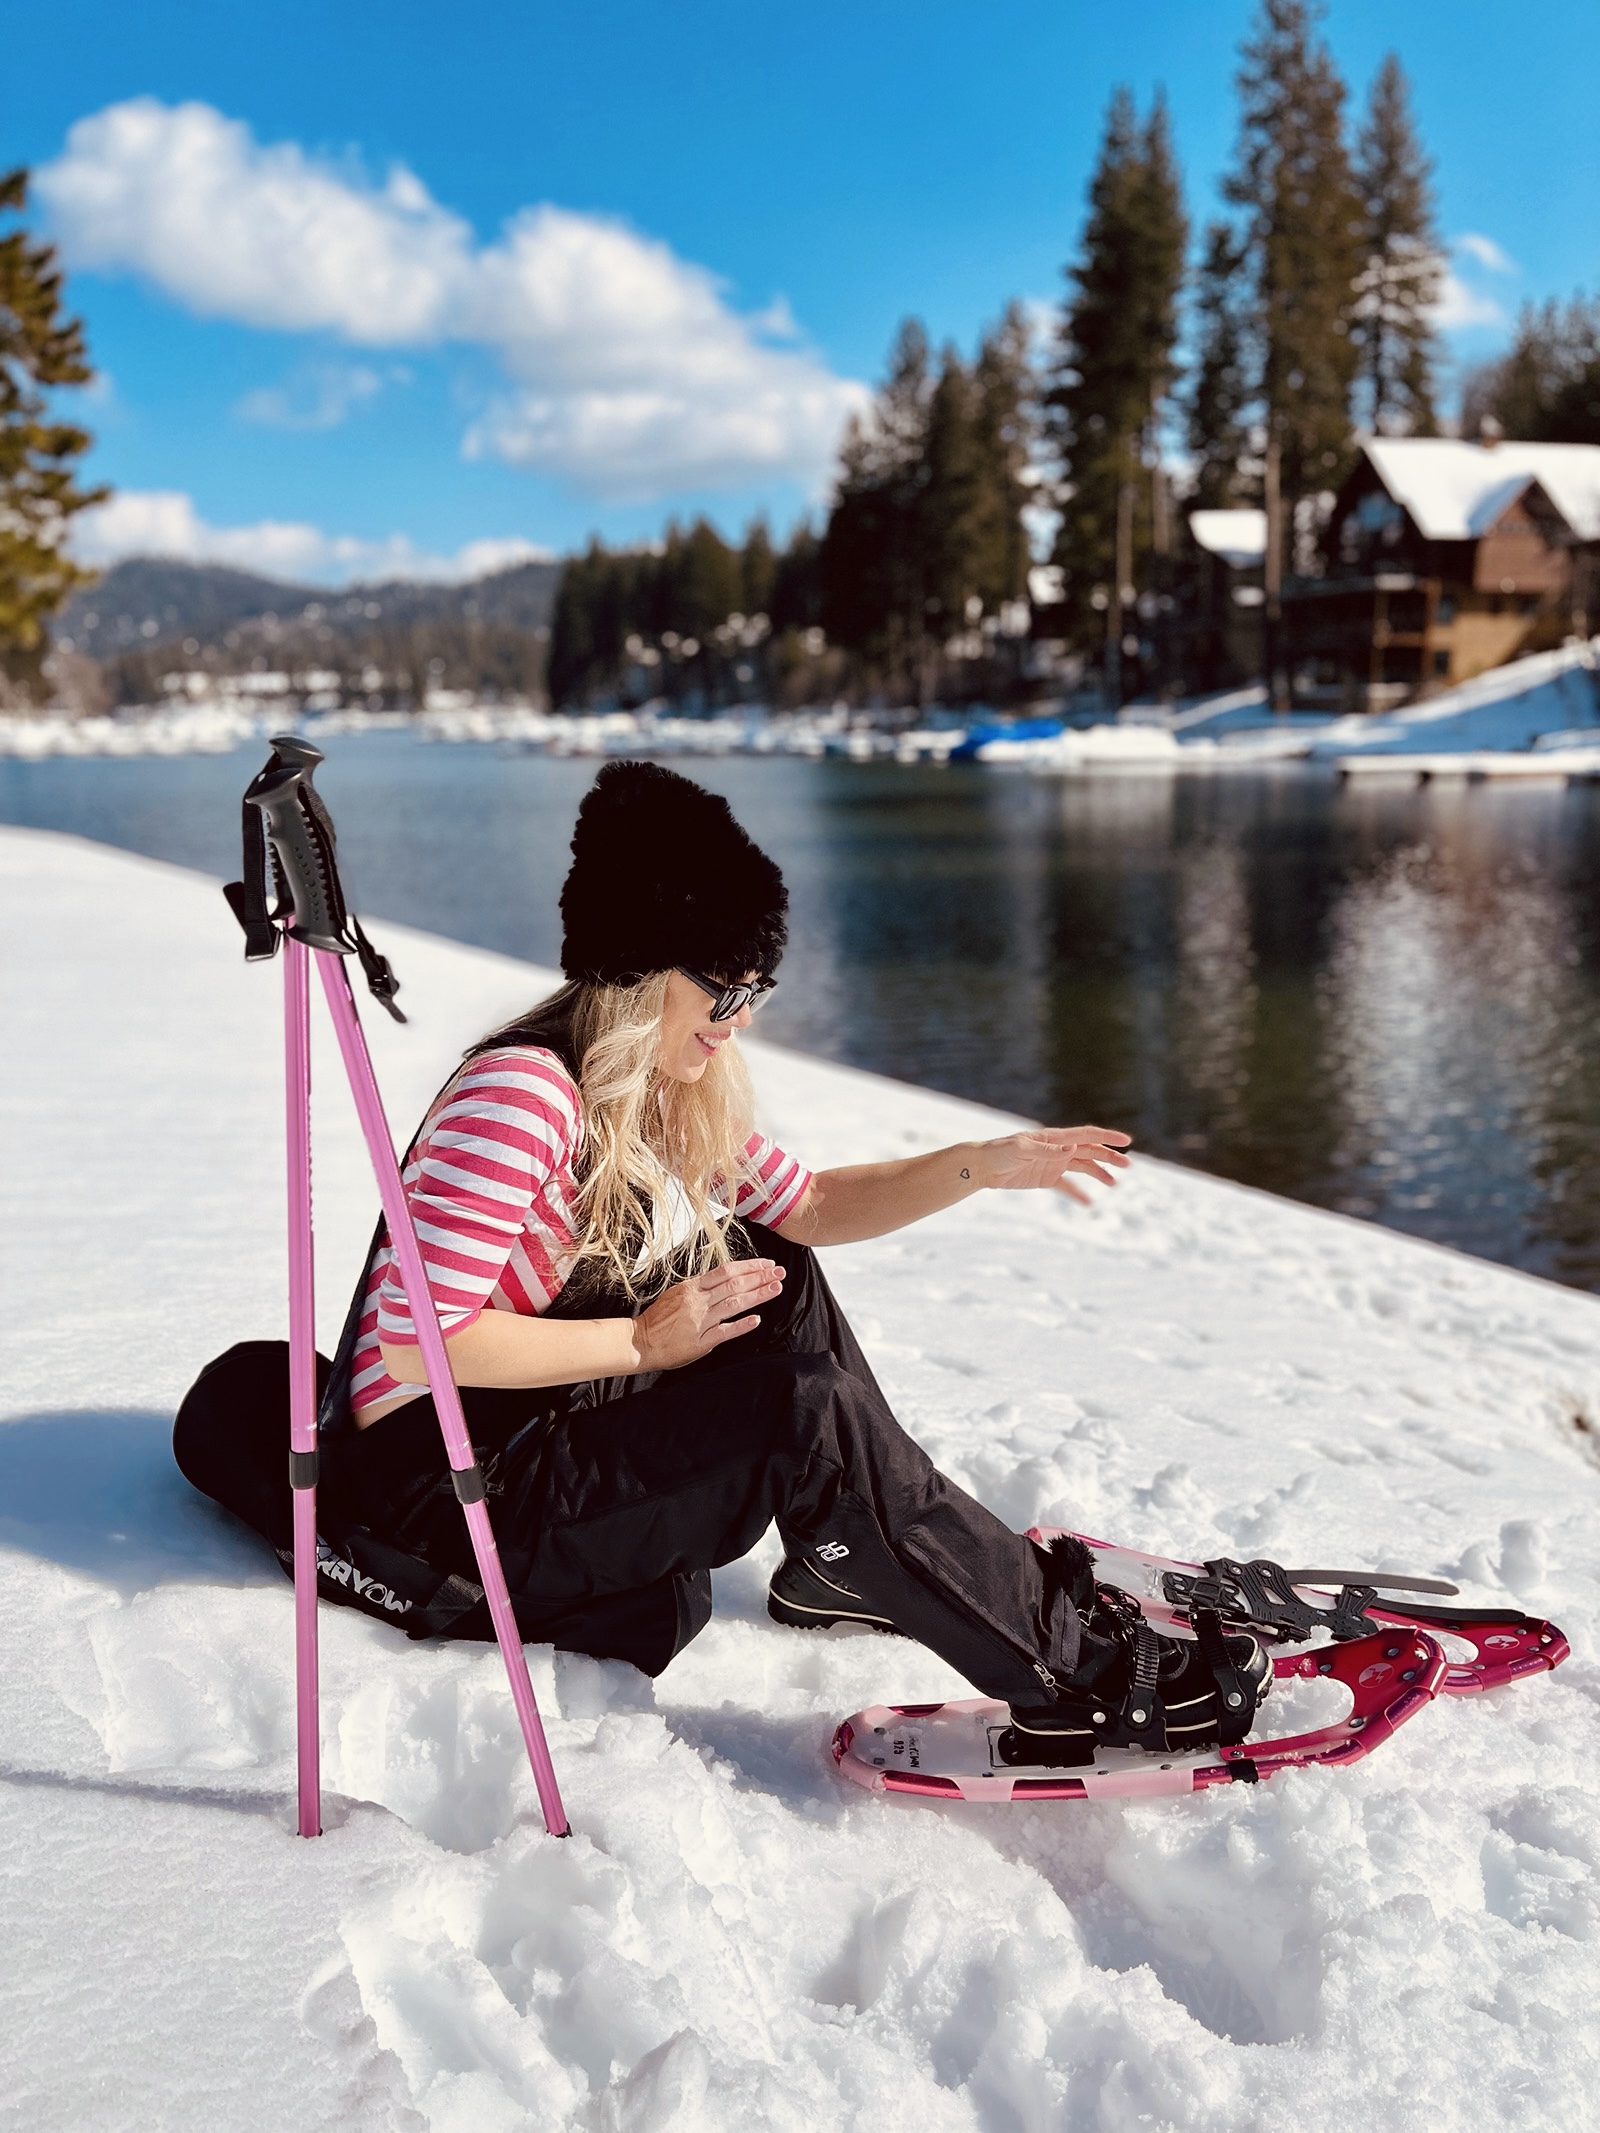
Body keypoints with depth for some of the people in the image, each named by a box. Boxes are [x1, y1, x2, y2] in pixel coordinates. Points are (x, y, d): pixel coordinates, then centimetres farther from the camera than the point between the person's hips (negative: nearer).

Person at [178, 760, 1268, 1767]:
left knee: (771, 1277, 7)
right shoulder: (523, 1094, -23)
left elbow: (810, 1206, 13)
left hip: (555, 1431, 10)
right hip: (443, 1485, -10)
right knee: (808, 1405, -22)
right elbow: (415, 1342, -28)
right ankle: (1079, 1675, -15)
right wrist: (644, 1340, -22)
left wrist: (982, 1167, 0)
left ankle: (839, 1567, 10)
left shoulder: (668, 1098, 6)